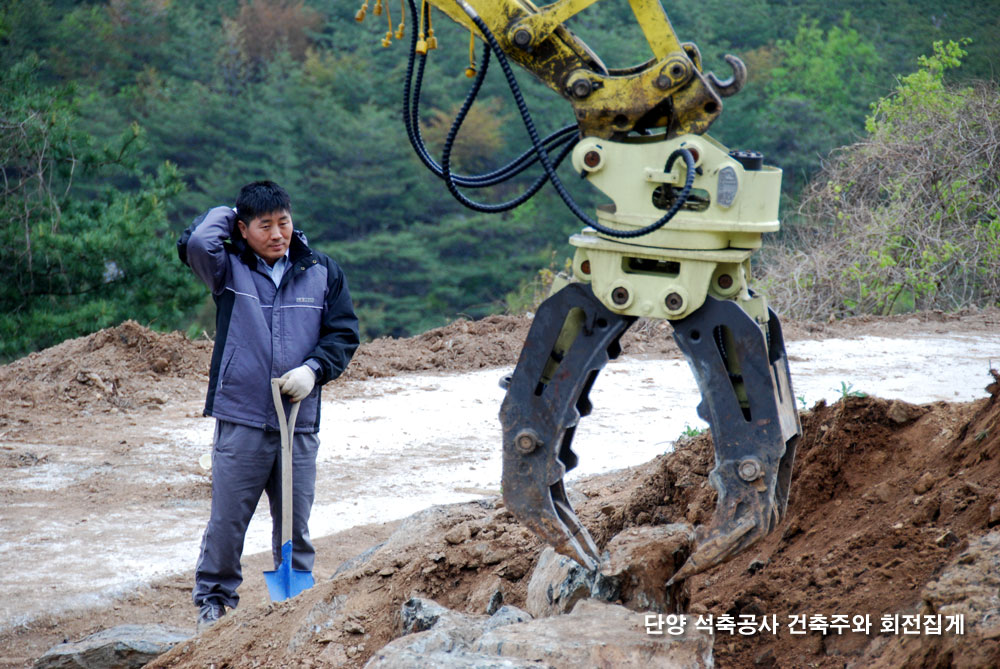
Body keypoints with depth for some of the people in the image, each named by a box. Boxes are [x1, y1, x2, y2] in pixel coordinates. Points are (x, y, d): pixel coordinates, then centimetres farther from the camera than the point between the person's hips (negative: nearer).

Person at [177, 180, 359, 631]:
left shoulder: (322, 272, 7)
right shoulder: (229, 269, 1)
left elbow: (343, 333, 8)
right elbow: (195, 244, -19)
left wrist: (313, 369, -8)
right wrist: (225, 217, 0)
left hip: (300, 423, 2)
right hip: (240, 422, -2)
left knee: (296, 523, 11)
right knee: (227, 519, 2)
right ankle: (214, 600, 17)